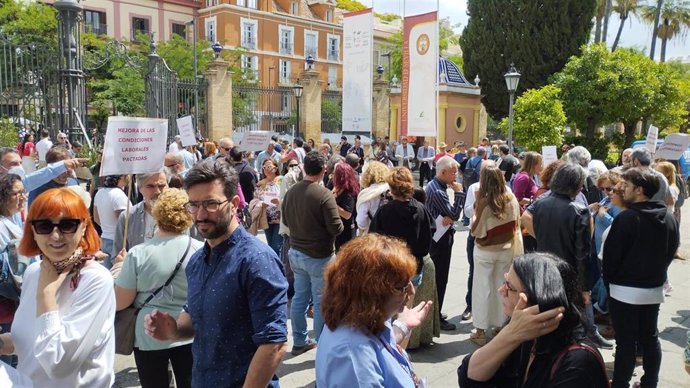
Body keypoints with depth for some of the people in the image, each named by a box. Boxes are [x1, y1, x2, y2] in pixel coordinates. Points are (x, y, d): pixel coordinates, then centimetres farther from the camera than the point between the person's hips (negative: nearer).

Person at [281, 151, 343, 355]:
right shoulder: (324, 194, -22)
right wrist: (340, 223, 1)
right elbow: (336, 228, -20)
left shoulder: (291, 191, -2)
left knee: (299, 298, 16)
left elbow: (285, 220, 10)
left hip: (296, 252, 6)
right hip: (319, 256, -6)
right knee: (321, 301, 6)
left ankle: (299, 341, 29)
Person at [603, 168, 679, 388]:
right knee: (650, 338, 17)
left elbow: (611, 254, -14)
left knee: (625, 342, 1)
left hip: (625, 290, -6)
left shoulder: (626, 218, -20)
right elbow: (672, 251, 13)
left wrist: (609, 280, 2)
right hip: (654, 288, 7)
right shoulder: (669, 218, 2)